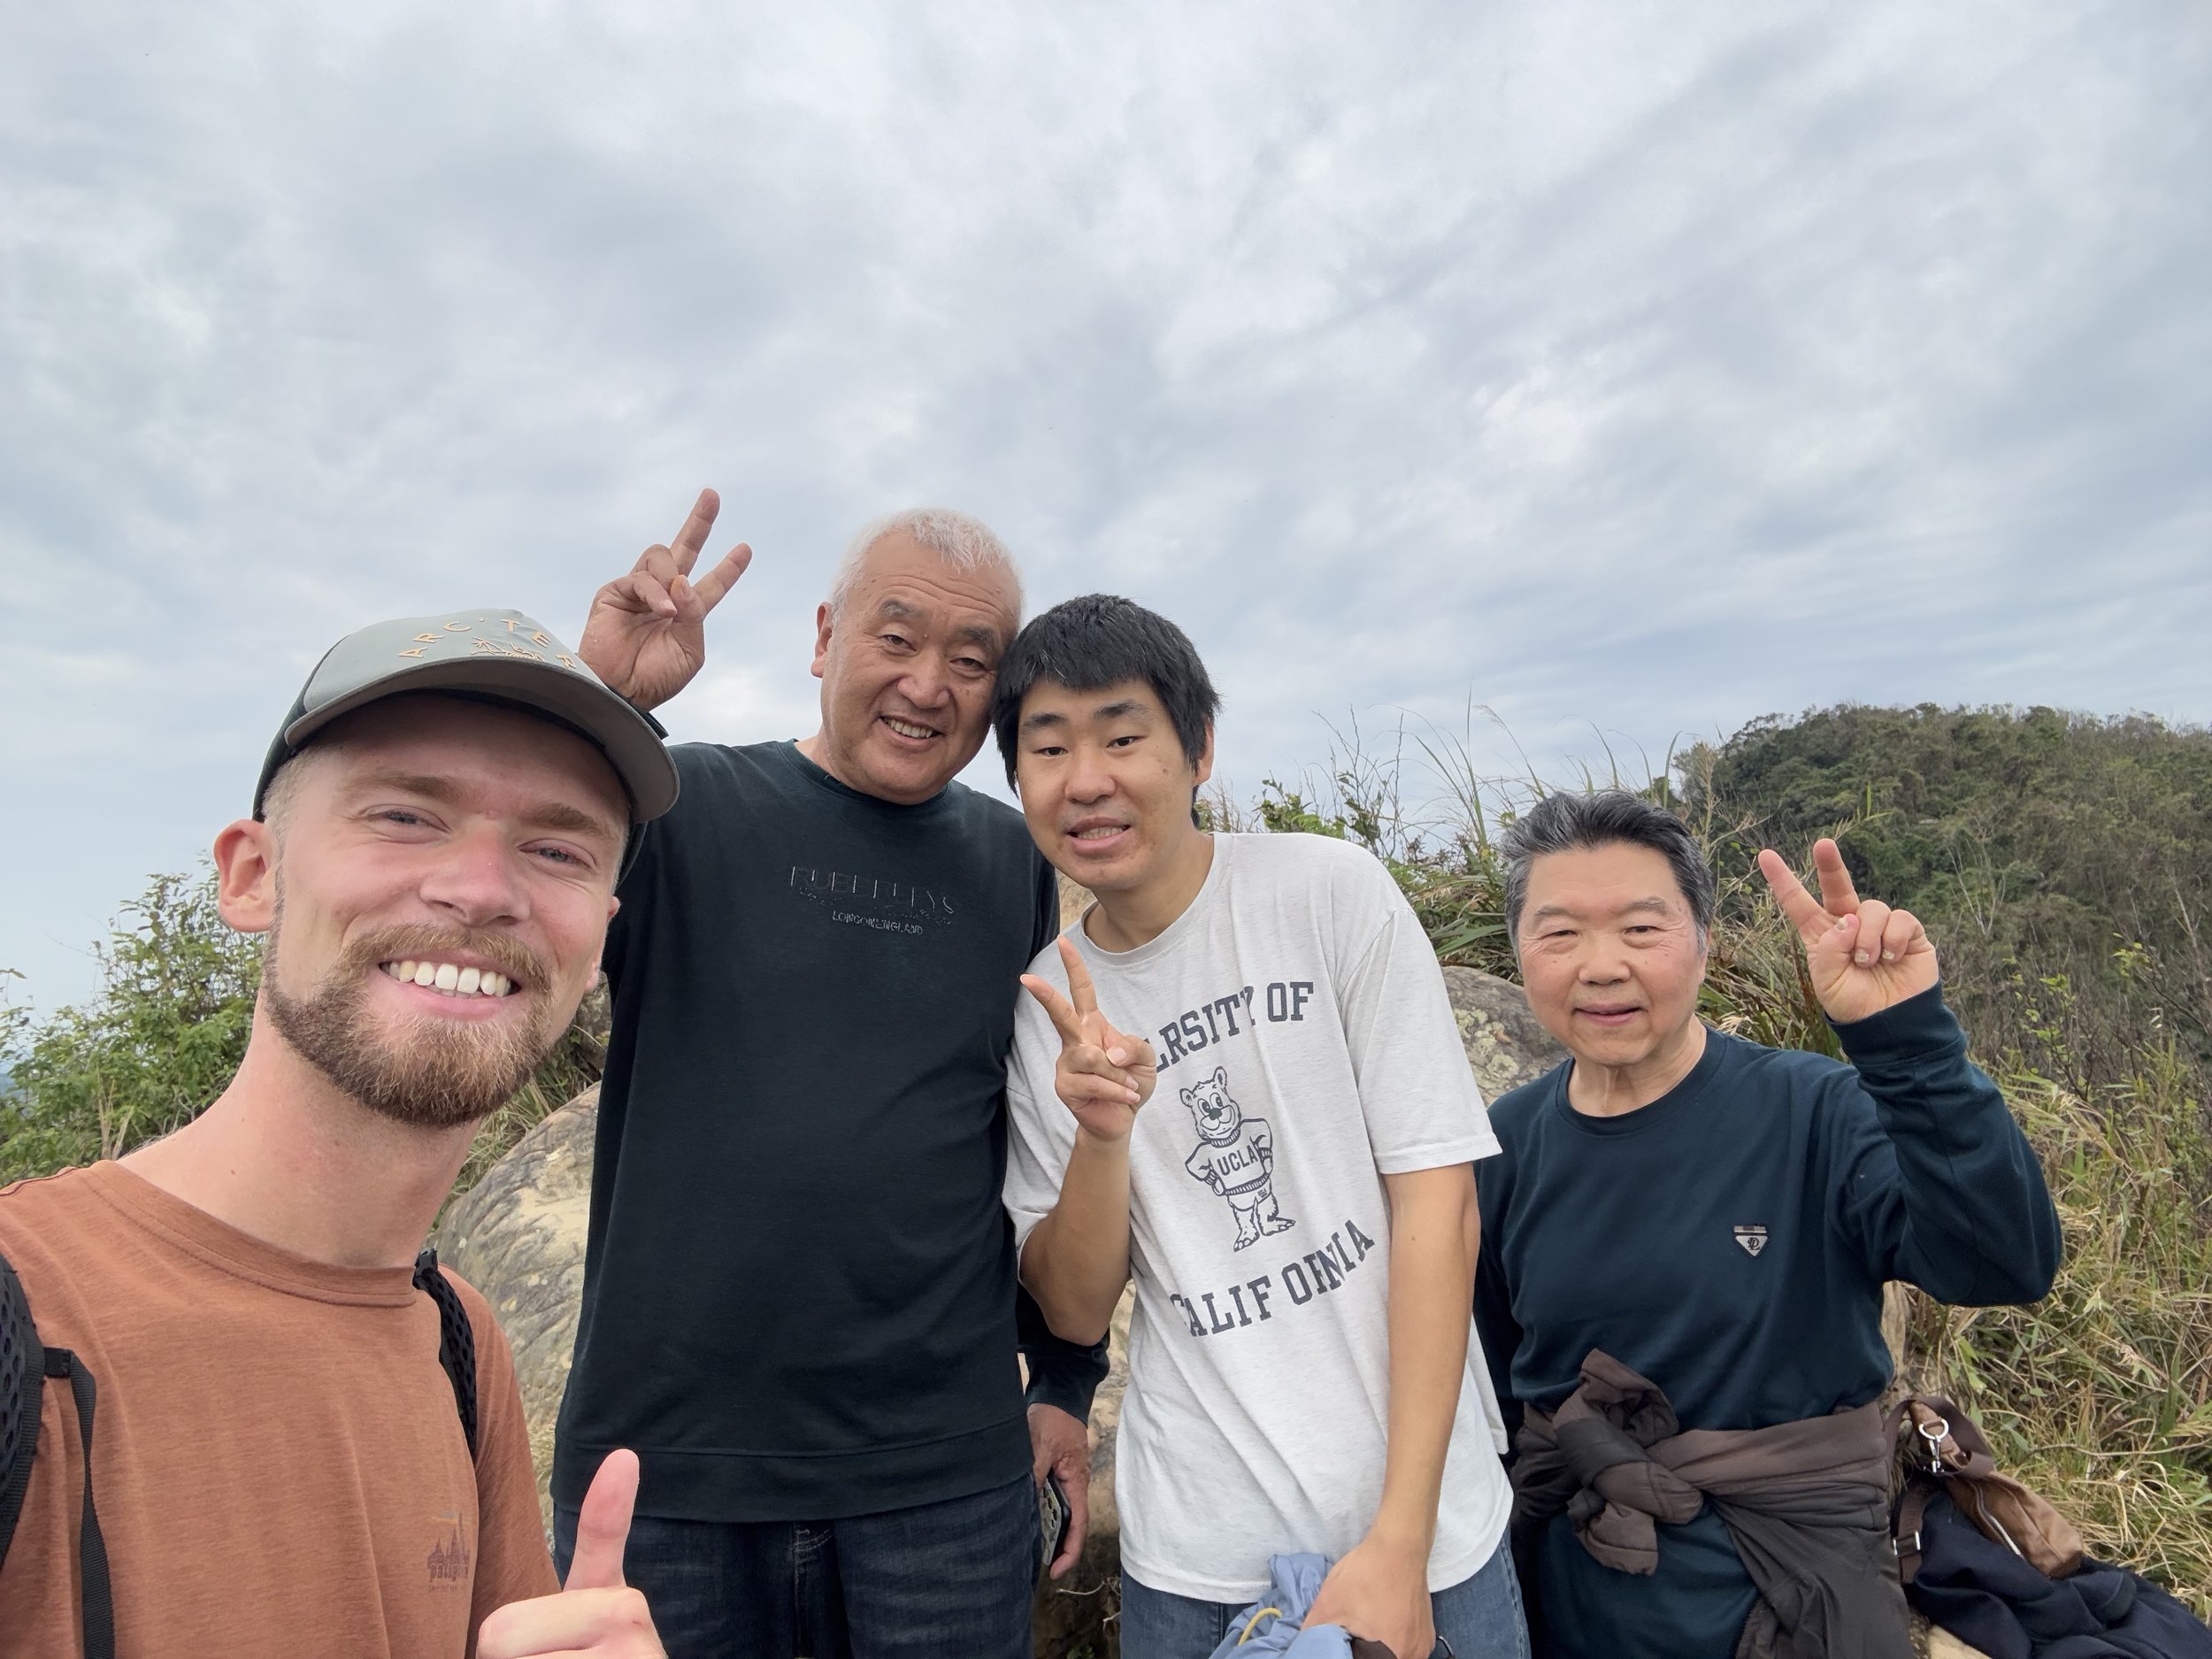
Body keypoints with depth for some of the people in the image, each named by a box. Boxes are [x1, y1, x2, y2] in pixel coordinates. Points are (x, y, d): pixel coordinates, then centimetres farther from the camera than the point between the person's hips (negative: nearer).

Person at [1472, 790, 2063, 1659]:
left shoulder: (1812, 1115, -15)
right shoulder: (1505, 1145, -8)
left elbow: (2003, 1264, -31)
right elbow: (1481, 1378, 2)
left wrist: (1908, 1036, -38)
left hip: (1795, 1584, -2)